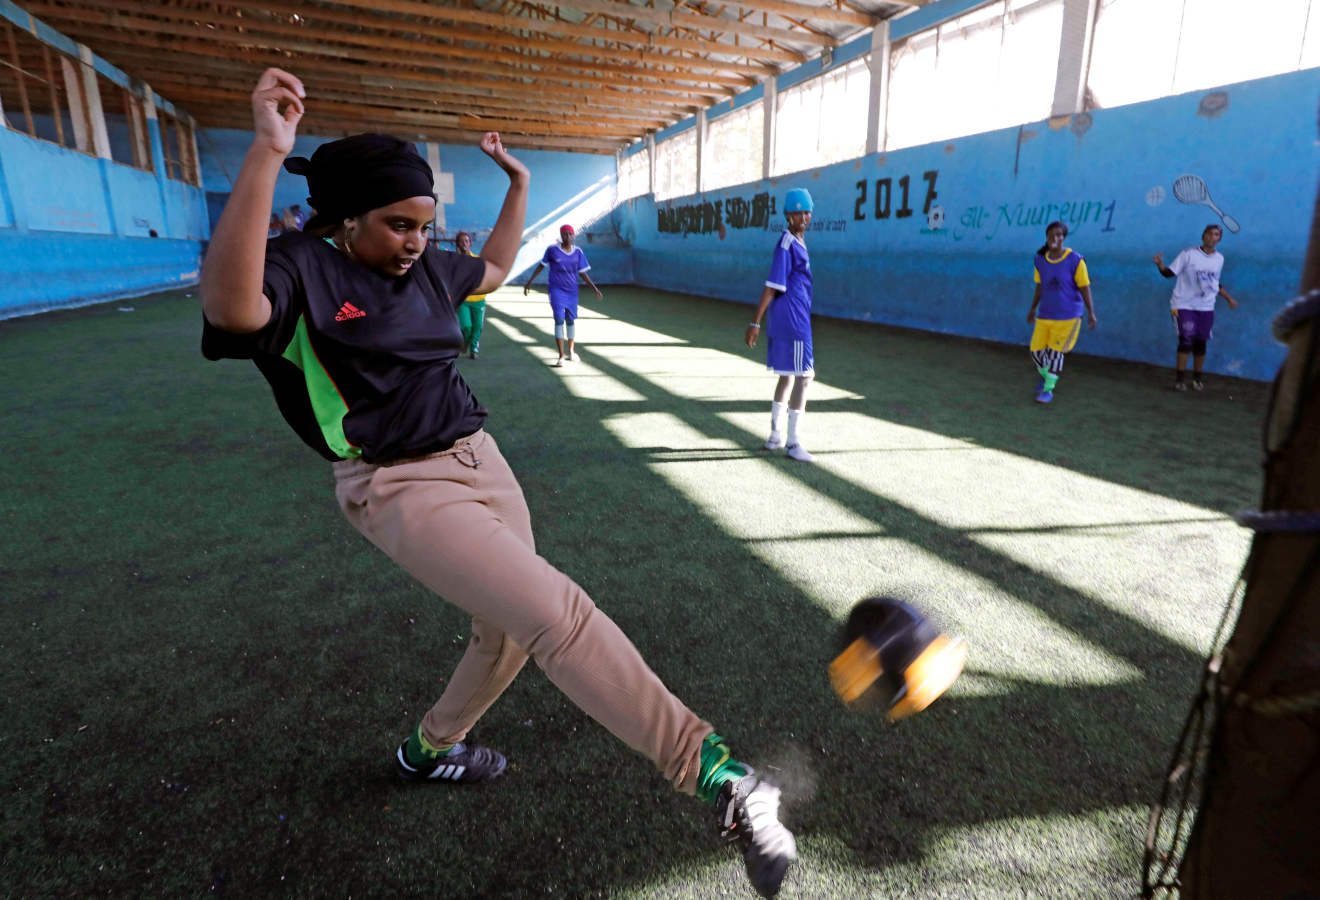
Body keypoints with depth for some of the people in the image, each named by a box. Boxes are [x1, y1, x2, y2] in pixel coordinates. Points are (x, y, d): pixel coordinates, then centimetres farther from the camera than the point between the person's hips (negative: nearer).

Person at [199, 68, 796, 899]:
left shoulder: (424, 268, 12)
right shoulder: (300, 271, -8)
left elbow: (494, 269, 32)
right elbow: (231, 307, -32)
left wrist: (518, 185, 26)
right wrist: (267, 154, -37)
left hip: (481, 461, 9)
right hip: (402, 489, -8)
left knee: (511, 633, 15)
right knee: (558, 614, -23)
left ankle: (429, 750, 42)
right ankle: (718, 777, -21)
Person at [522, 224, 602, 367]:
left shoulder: (578, 252, 2)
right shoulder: (552, 249, -5)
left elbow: (583, 273, 7)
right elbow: (541, 265, 8)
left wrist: (595, 288, 1)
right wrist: (529, 281, 8)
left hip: (572, 291, 3)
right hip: (556, 290, -3)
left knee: (571, 320, 11)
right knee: (559, 320, -9)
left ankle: (570, 352, 29)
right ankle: (561, 356, -7)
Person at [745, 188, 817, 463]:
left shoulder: (799, 242, 14)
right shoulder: (786, 245, -14)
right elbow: (772, 287, -19)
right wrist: (755, 322, -21)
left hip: (798, 319, 10)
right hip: (792, 321, -10)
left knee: (788, 375, 16)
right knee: (804, 376, -8)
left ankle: (775, 436, 26)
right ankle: (793, 443, -2)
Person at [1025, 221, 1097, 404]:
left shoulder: (1075, 260, -11)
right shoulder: (1040, 260, 1)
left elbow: (1085, 288, -7)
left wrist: (1091, 313, -9)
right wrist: (1033, 309, 21)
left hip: (1068, 316, -4)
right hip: (1045, 315, 4)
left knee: (1055, 352, -5)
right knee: (1036, 351, 2)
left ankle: (1048, 389, 11)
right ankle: (1045, 375, 34)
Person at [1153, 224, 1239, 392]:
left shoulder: (1219, 258, 11)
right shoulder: (1189, 254, -5)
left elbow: (1216, 283, 22)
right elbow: (1170, 273, -8)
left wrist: (1229, 299, 22)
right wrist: (1159, 264, -27)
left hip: (1206, 308, 5)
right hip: (1183, 305, -4)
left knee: (1200, 343, 4)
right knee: (1186, 340, -13)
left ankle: (1198, 378, 17)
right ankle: (1180, 379, -4)